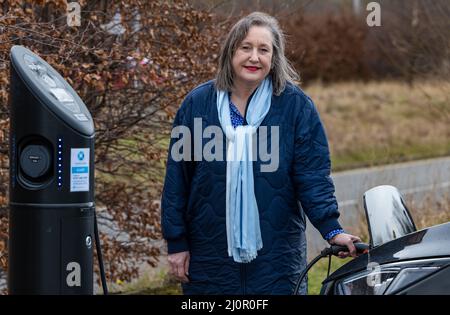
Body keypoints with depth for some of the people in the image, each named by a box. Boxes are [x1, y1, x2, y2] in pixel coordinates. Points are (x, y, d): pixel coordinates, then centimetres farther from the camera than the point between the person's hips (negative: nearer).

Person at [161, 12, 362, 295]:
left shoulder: (297, 105, -3)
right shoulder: (197, 103, 1)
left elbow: (313, 176, -6)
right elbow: (177, 178, 4)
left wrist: (332, 230, -19)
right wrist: (176, 243, 3)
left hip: (277, 258, -1)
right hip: (210, 258, 1)